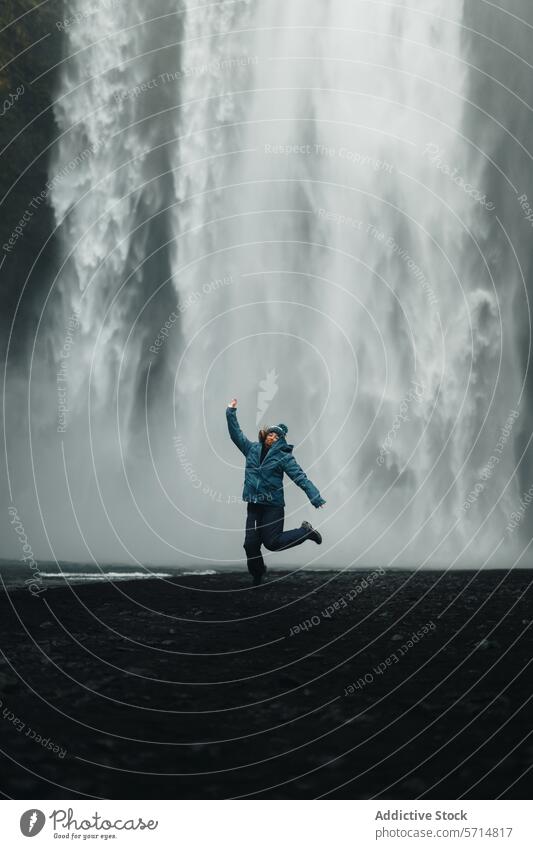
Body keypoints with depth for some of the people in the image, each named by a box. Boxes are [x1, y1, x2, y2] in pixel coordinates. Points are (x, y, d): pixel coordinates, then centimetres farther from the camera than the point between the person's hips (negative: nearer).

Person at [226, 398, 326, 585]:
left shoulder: (284, 457, -4)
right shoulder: (252, 449, 10)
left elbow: (301, 478, -11)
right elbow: (236, 434, 16)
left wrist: (316, 498, -20)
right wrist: (231, 412, 10)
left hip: (273, 506, -5)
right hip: (254, 506, 5)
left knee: (272, 542, -7)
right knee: (250, 544, 2)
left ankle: (306, 531, 13)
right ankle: (257, 577, 22)